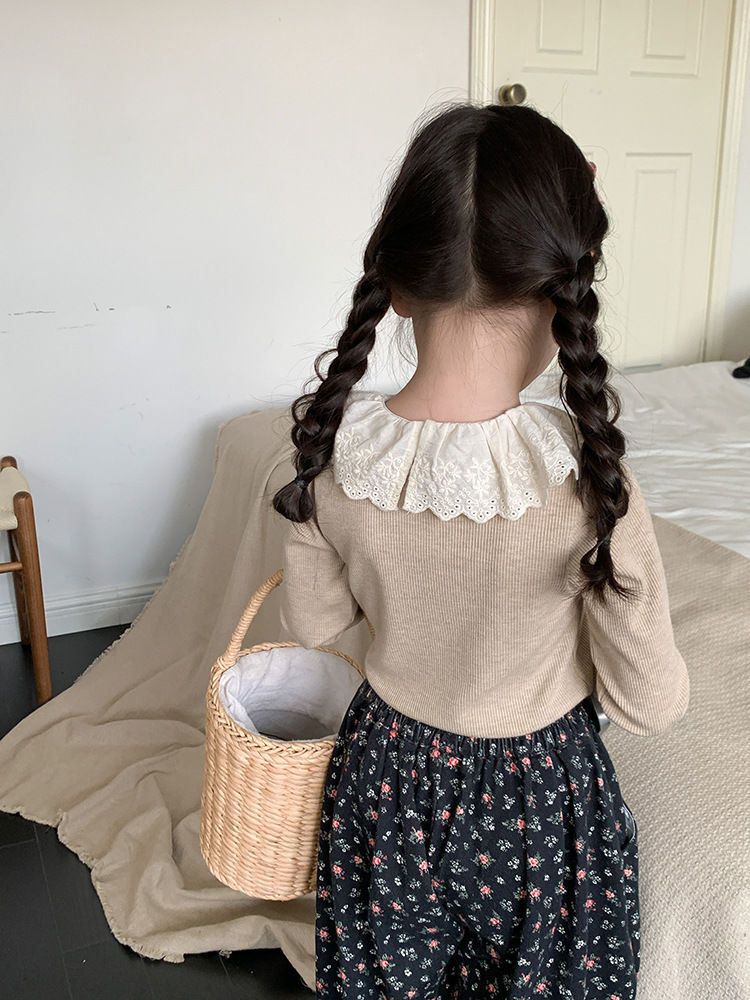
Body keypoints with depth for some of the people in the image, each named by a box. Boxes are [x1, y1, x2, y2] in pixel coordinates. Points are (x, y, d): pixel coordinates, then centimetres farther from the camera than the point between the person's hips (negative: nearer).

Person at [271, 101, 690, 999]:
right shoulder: (586, 474, -30)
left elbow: (313, 622, -4)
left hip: (386, 775, 3)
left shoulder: (330, 448, -21)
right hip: (536, 792, -2)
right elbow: (649, 704, -18)